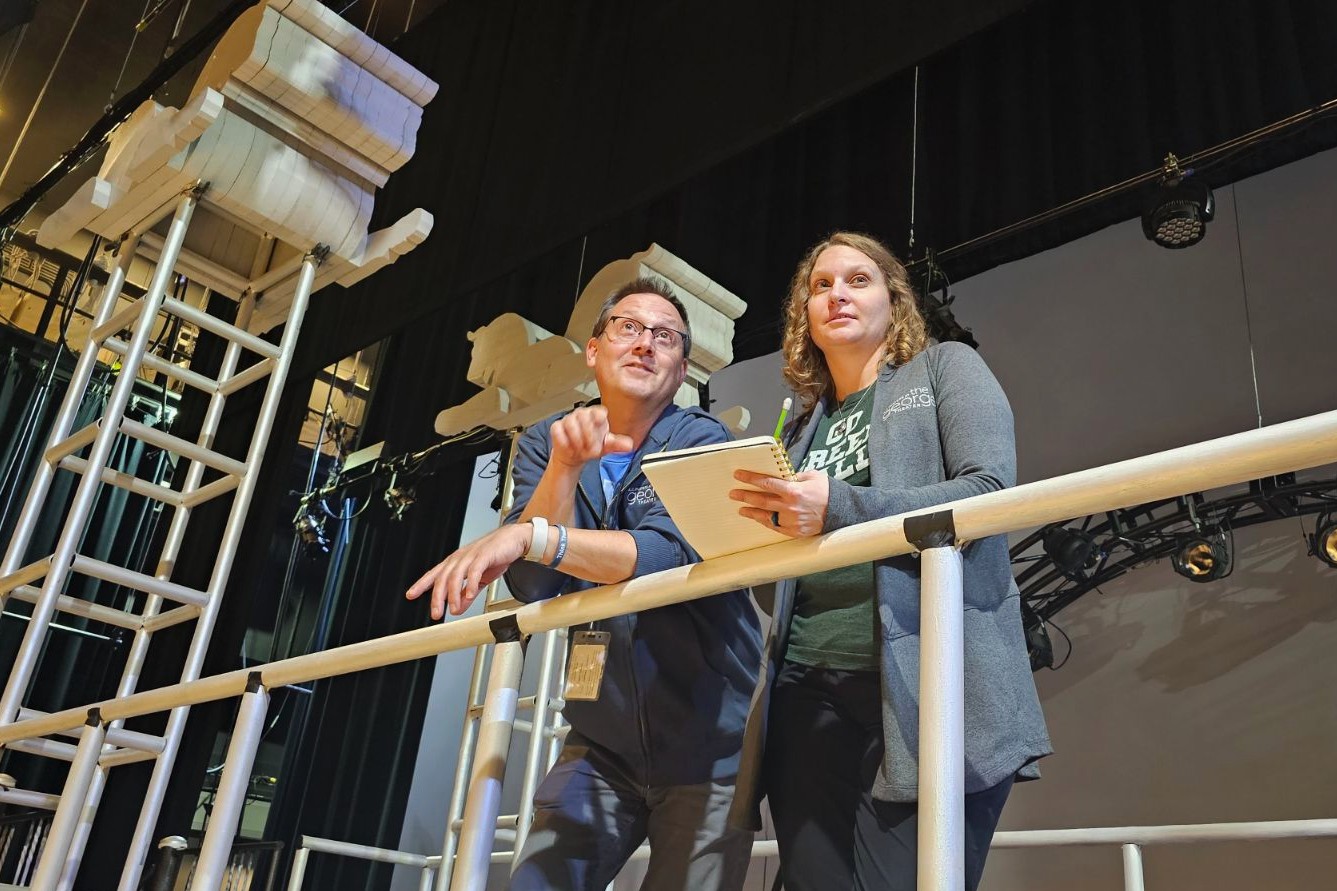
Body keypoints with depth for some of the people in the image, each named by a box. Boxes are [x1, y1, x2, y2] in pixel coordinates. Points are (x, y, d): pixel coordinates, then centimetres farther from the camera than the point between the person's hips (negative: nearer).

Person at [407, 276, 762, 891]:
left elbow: (671, 554, -26)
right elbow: (532, 585, -11)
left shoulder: (701, 442, -7)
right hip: (603, 744, 2)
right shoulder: (546, 443, 2)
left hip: (709, 747, -2)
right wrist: (566, 465, -24)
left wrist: (534, 537, -37)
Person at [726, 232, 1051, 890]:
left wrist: (837, 510, -17)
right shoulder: (805, 427, 24)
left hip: (925, 687, -4)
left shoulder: (947, 368, 11)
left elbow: (988, 491, -8)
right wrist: (765, 523, 1)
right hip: (808, 692, 5)